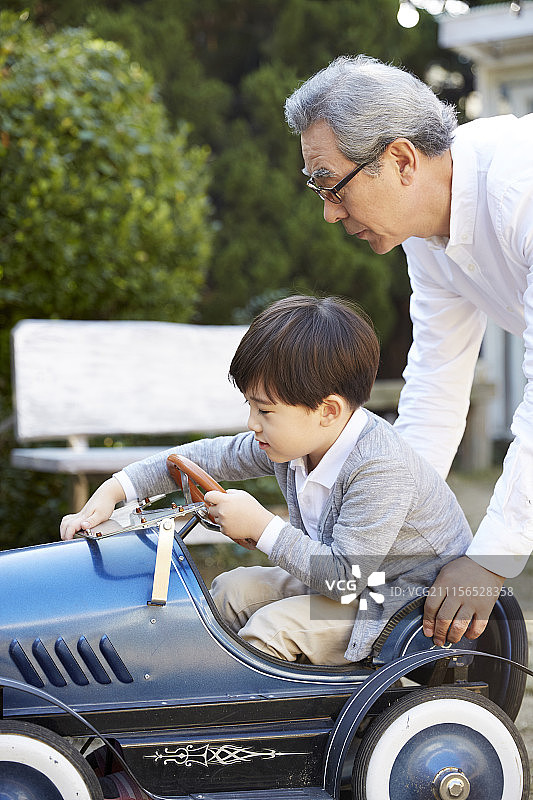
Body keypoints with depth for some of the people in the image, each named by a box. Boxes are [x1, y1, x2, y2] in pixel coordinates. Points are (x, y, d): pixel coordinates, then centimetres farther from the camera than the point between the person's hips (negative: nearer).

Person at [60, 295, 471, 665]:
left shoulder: (381, 469, -33)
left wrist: (262, 526, -29)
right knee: (233, 588, 3)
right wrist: (114, 490, -2)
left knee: (274, 626, -21)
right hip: (347, 574, 9)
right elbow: (213, 456, 3)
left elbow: (345, 577, -33)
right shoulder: (293, 439, -8)